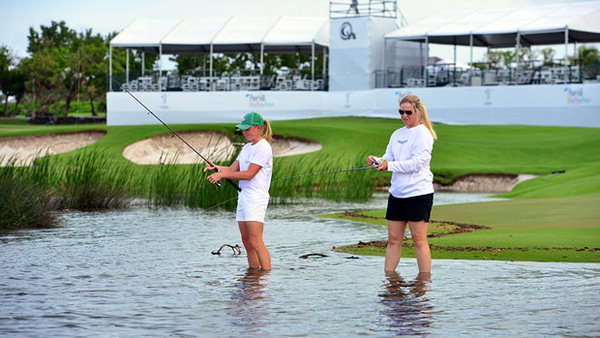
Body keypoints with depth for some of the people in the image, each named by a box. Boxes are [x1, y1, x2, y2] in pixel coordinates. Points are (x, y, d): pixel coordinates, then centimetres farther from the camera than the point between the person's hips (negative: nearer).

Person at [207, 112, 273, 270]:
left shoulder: (263, 148, -11)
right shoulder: (247, 147, 19)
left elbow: (249, 174, -17)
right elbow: (232, 169, 13)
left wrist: (221, 174, -18)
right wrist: (216, 168, -7)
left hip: (256, 198, -9)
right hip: (244, 196, 9)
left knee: (255, 241, -14)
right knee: (247, 241, 7)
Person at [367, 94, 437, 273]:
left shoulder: (422, 133, -7)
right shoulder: (397, 134, 17)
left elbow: (417, 163, -16)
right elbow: (388, 159, 14)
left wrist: (389, 165, -19)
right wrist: (376, 161, -8)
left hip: (418, 193, -7)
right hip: (397, 192, 7)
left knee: (419, 239, -6)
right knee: (393, 239, 7)